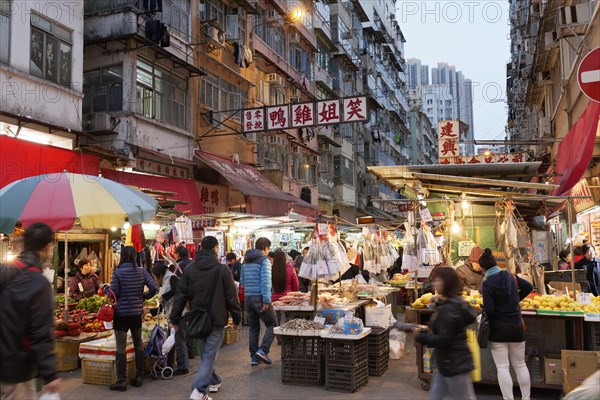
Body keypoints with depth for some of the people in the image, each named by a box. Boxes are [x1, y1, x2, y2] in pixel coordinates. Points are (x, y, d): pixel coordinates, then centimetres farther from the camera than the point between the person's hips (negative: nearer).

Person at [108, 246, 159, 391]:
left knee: (121, 348, 2)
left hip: (121, 313, -4)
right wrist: (145, 296, 10)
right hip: (137, 313, 4)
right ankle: (138, 378, 21)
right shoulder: (142, 271, 0)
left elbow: (114, 293, -10)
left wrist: (105, 288, 9)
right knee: (138, 344, 15)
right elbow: (154, 287, -7)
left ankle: (122, 381, 5)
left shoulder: (117, 272, -10)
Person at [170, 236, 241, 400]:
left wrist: (175, 318, 8)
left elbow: (181, 295, 1)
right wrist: (237, 317, 5)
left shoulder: (189, 269, 0)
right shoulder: (222, 269, -10)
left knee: (205, 353, 20)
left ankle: (213, 382, 32)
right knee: (209, 355, -2)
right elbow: (231, 296, -6)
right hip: (216, 320, -4)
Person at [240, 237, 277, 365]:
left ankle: (254, 357, 16)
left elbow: (242, 281, 17)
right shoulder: (264, 260, -9)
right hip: (259, 297, -7)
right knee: (272, 325, 4)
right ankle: (262, 350, -8)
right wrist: (266, 300, -19)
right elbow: (265, 281, -18)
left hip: (247, 297, 7)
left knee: (253, 328, 13)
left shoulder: (246, 261, 13)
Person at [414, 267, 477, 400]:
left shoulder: (447, 309, -24)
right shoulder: (456, 302, 6)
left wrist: (420, 336, -14)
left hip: (454, 365, -10)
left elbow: (443, 340, -25)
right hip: (448, 363, 10)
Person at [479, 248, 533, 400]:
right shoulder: (511, 276, 0)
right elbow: (529, 287, 13)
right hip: (517, 326, 5)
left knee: (503, 368, 3)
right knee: (520, 365, 18)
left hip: (498, 329, -5)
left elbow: (489, 310, -20)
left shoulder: (487, 283, -16)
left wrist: (483, 309, 1)